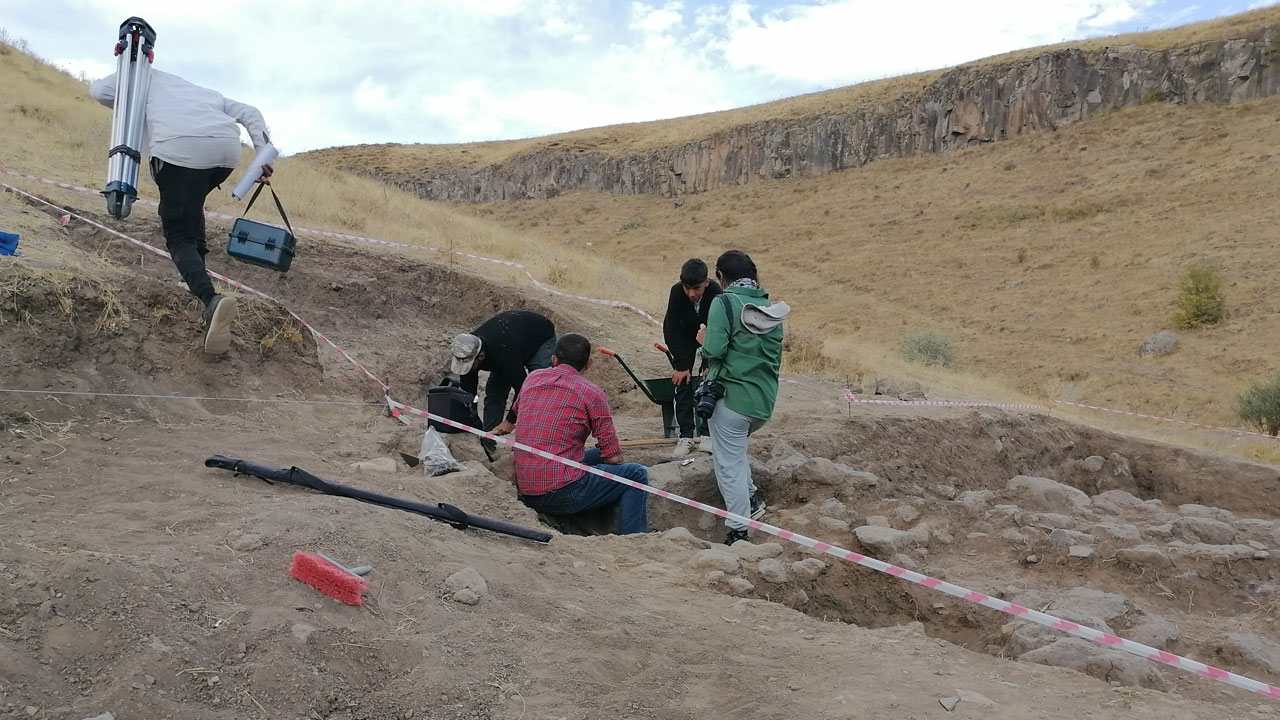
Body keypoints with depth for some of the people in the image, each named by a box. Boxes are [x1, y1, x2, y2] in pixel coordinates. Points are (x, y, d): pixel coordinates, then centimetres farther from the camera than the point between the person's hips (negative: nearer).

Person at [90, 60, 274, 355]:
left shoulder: (148, 78, 30)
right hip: (228, 148, 5)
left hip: (179, 149, -5)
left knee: (179, 236, -1)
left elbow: (99, 90, 19)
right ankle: (197, 273, 22)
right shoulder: (207, 93, 40)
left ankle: (211, 300, -27)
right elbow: (250, 113, 26)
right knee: (190, 205, 33)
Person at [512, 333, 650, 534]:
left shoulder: (532, 378, 11)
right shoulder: (591, 392, -6)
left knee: (596, 455, 28)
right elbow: (613, 457, -4)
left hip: (525, 493, 7)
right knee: (637, 474, 6)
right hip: (561, 494, -7)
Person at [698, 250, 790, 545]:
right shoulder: (772, 309, 11)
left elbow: (714, 350, -20)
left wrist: (704, 340, 4)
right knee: (733, 449, 30)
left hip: (731, 396, -7)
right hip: (765, 401, 7)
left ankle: (739, 533, 6)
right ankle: (751, 496, 23)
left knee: (728, 464, 3)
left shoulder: (724, 303, -9)